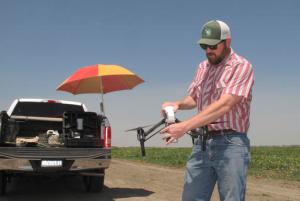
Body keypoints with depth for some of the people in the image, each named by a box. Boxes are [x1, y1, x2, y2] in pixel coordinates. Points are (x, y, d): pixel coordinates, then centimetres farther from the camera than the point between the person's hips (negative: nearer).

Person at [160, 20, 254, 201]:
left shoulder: (241, 66, -9)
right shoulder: (203, 67, 14)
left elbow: (224, 105, -21)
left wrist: (185, 126, -27)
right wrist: (178, 104, -1)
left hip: (231, 144, -6)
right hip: (202, 143, 6)